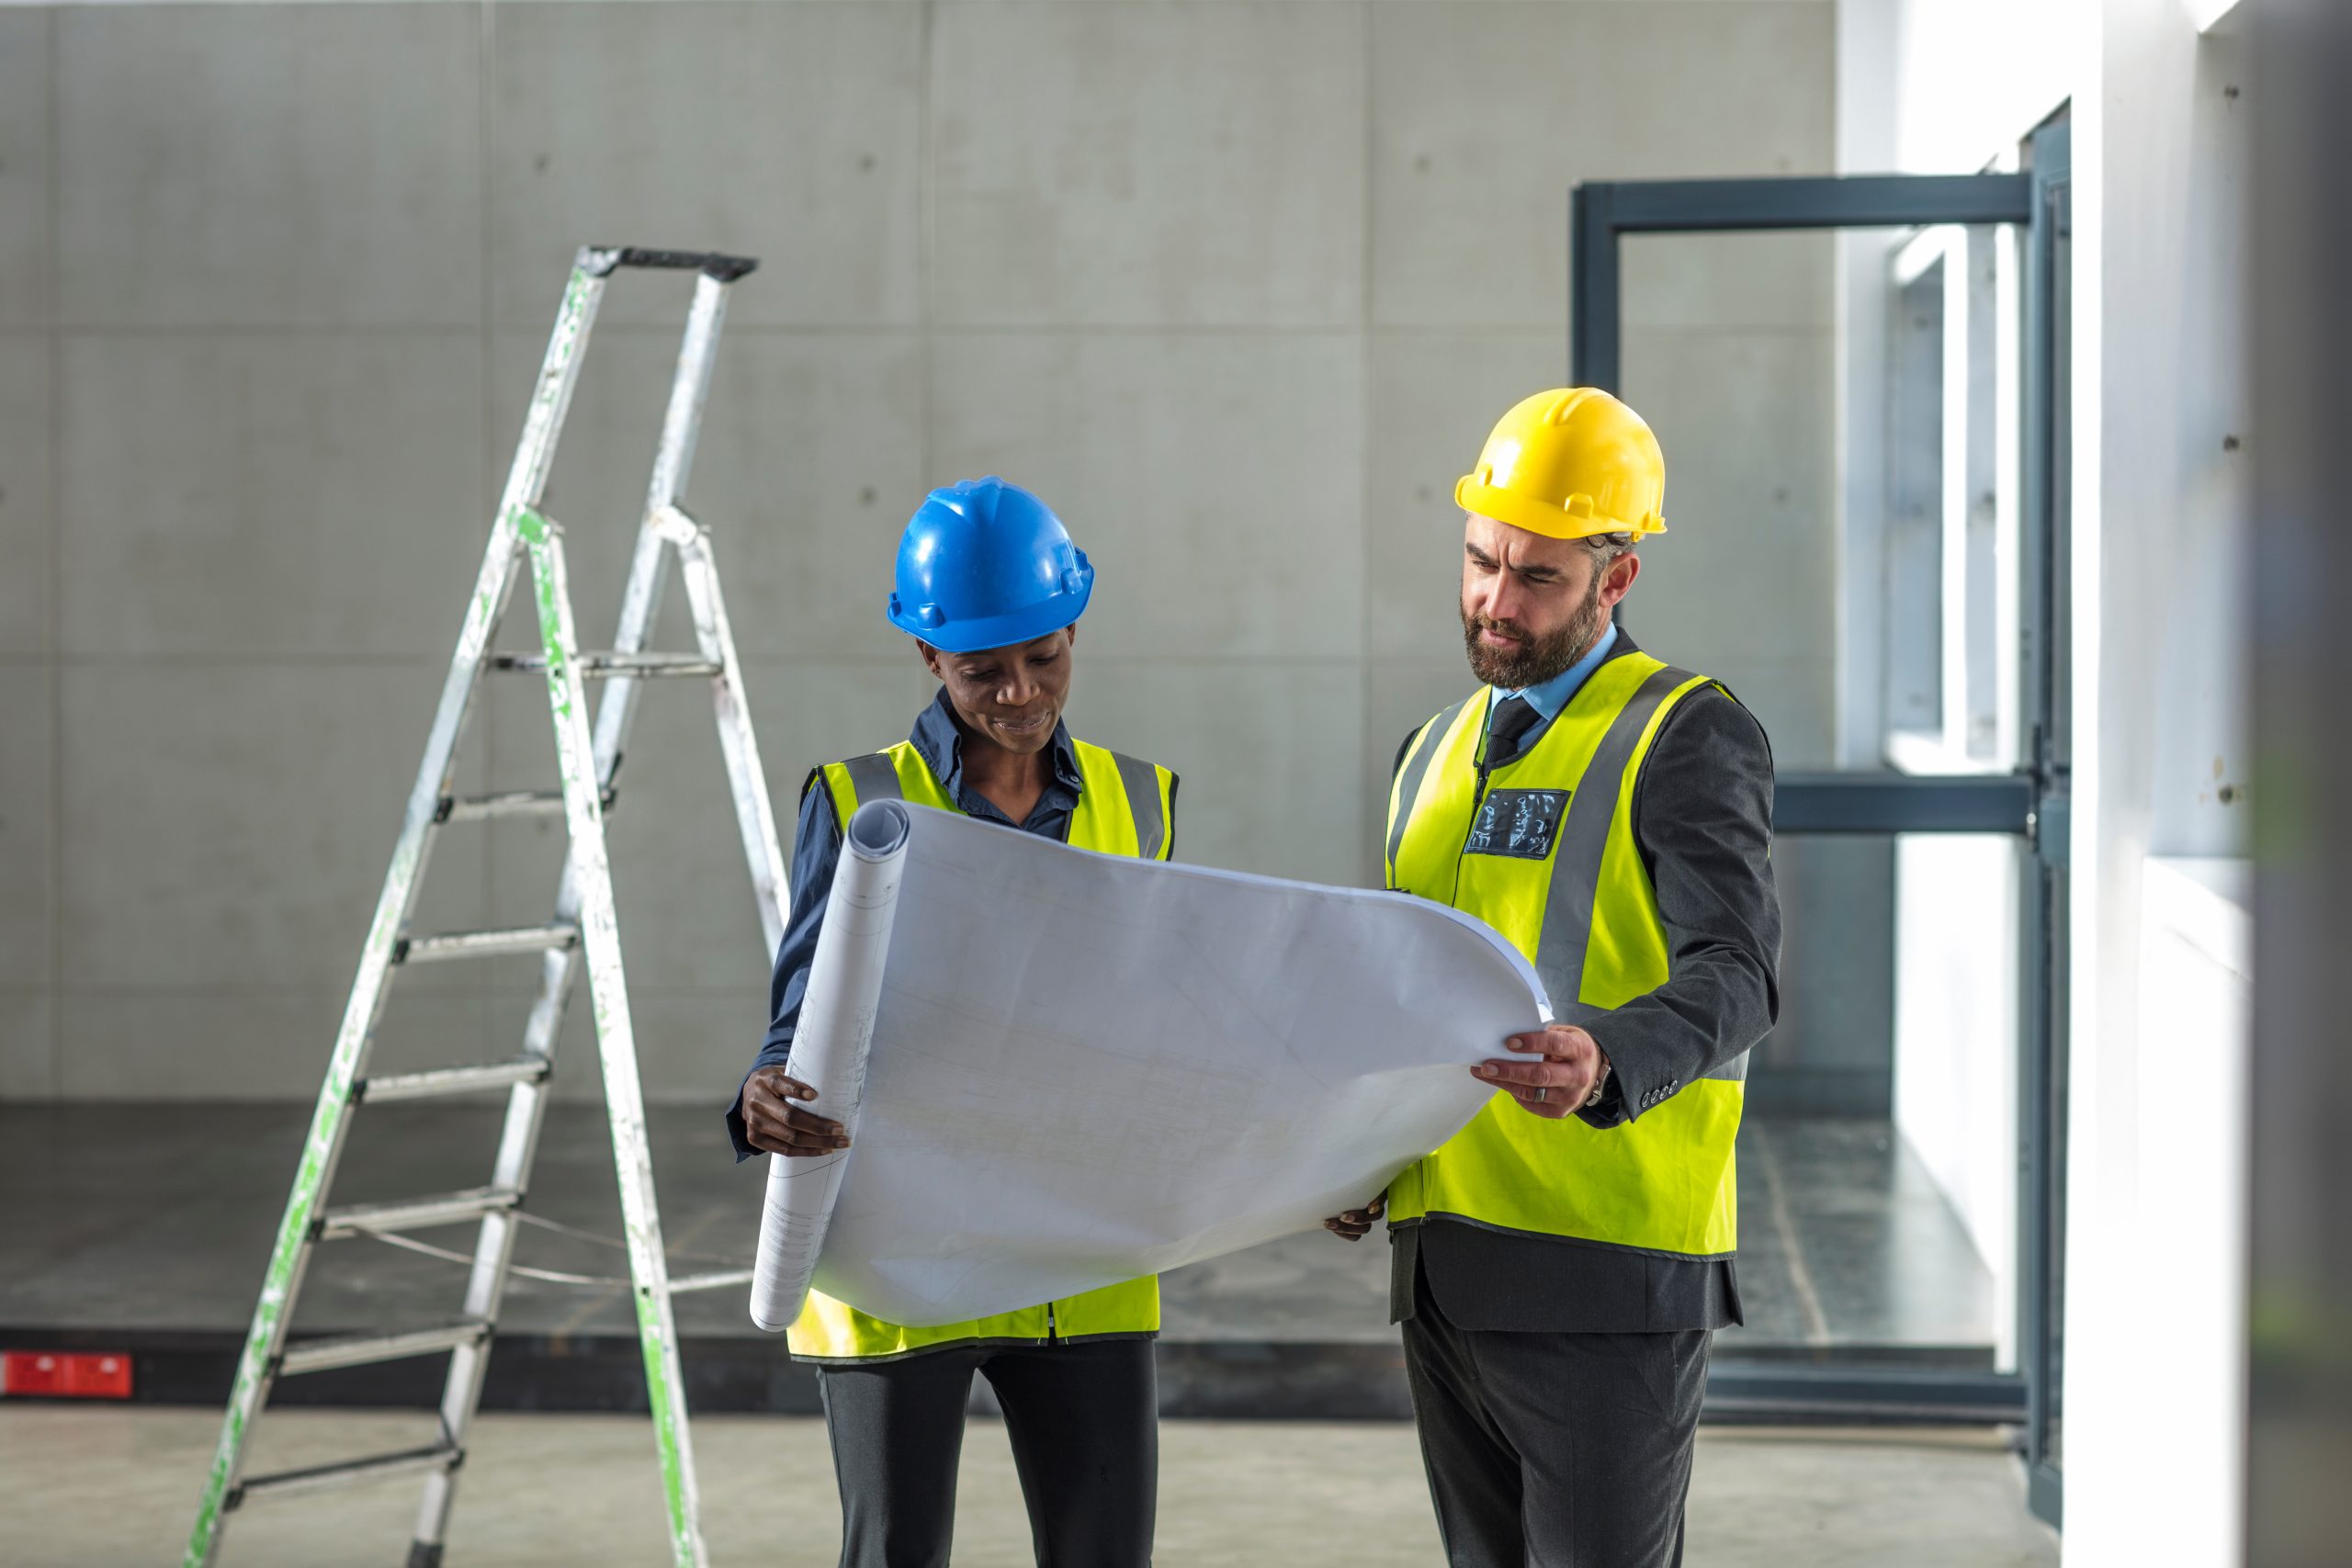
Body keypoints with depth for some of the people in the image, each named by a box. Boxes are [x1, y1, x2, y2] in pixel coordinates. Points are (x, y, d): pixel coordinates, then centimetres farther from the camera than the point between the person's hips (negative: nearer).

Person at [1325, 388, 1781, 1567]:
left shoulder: (1688, 738, -5)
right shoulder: (1436, 753, 18)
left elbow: (1732, 974, -18)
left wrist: (1605, 1062, -38)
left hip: (1605, 1274, -7)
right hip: (1443, 1267, 7)